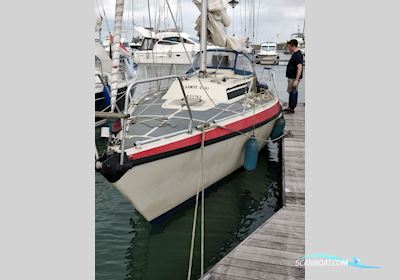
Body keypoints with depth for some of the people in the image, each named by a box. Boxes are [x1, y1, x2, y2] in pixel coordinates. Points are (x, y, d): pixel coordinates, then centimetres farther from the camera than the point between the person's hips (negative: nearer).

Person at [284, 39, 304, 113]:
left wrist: (296, 80, -29)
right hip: (291, 77, 10)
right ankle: (290, 107, 23)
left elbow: (300, 68, -26)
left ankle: (291, 108, 4)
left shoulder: (298, 55, -20)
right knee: (291, 92, 15)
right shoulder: (295, 54, 12)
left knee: (293, 92, -3)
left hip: (294, 78, -10)